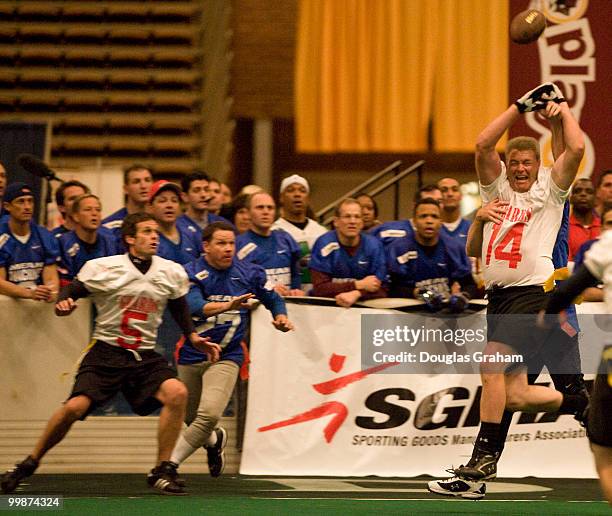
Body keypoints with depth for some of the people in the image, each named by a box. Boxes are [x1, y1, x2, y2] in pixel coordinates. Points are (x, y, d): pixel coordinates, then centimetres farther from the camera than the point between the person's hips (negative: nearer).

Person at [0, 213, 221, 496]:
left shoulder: (172, 273, 6)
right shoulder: (102, 268, -4)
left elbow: (180, 310, 21)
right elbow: (70, 292, 4)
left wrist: (194, 338, 7)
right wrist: (63, 304, -19)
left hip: (144, 357, 3)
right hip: (105, 353, -3)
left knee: (177, 392, -25)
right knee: (75, 407, -21)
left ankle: (162, 471, -11)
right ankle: (29, 464, 3)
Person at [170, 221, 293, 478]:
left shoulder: (249, 273, -2)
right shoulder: (191, 273, -11)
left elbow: (273, 300, 15)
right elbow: (195, 306, -29)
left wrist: (281, 317, -6)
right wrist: (227, 306, -45)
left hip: (226, 357, 0)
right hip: (192, 355, 0)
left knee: (209, 415, -23)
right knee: (192, 419, 17)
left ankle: (170, 464, -10)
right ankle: (215, 439, 52)